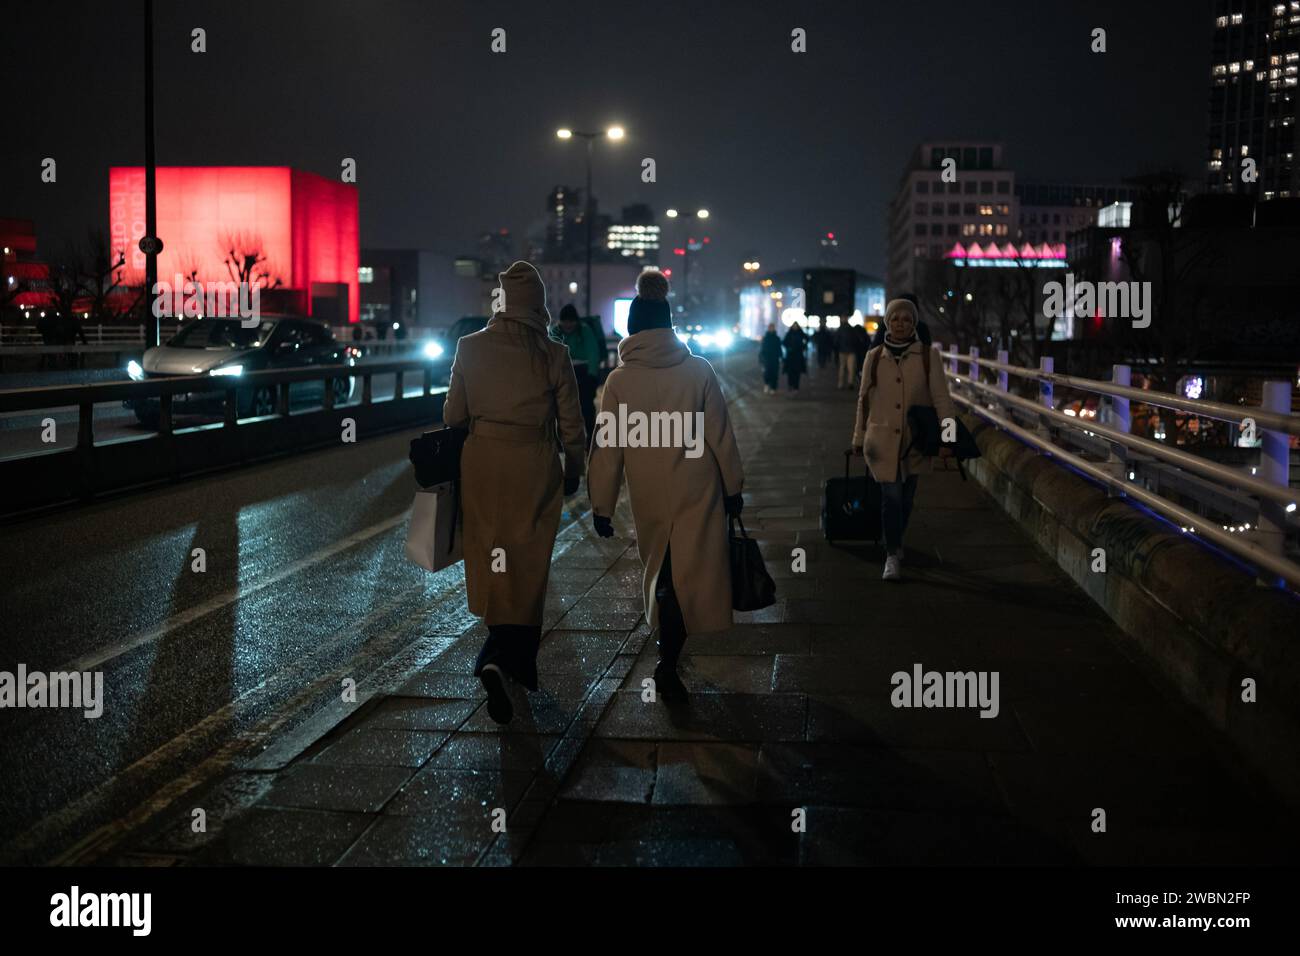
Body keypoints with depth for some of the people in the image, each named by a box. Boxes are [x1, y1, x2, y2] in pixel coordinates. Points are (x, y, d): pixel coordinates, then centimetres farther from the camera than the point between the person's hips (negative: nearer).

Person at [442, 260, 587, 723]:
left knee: (492, 561, 15)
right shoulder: (553, 355, -8)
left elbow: (453, 415, 2)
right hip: (534, 467, -2)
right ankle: (498, 659, -3)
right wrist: (574, 472, 13)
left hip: (482, 464, 2)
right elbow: (571, 425, -2)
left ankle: (502, 657, 21)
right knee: (528, 565, 7)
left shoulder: (470, 348, -4)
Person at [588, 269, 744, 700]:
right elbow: (720, 436, -2)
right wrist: (733, 485, 9)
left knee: (661, 571, 20)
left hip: (649, 500, 2)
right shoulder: (699, 370, -6)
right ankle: (668, 663, -11)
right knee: (687, 577, 1)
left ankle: (668, 644, 34)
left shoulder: (619, 380, -5)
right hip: (697, 493, -1)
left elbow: (607, 449, -2)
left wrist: (602, 506, 5)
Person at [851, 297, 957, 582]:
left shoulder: (928, 356, -2)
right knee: (891, 495, -10)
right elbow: (864, 399, 10)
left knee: (905, 497, 11)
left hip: (915, 440, 0)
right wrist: (859, 438, 14)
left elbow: (941, 398, -4)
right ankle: (893, 556, -2)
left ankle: (895, 545, 34)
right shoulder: (874, 357, 2)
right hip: (883, 439, 0)